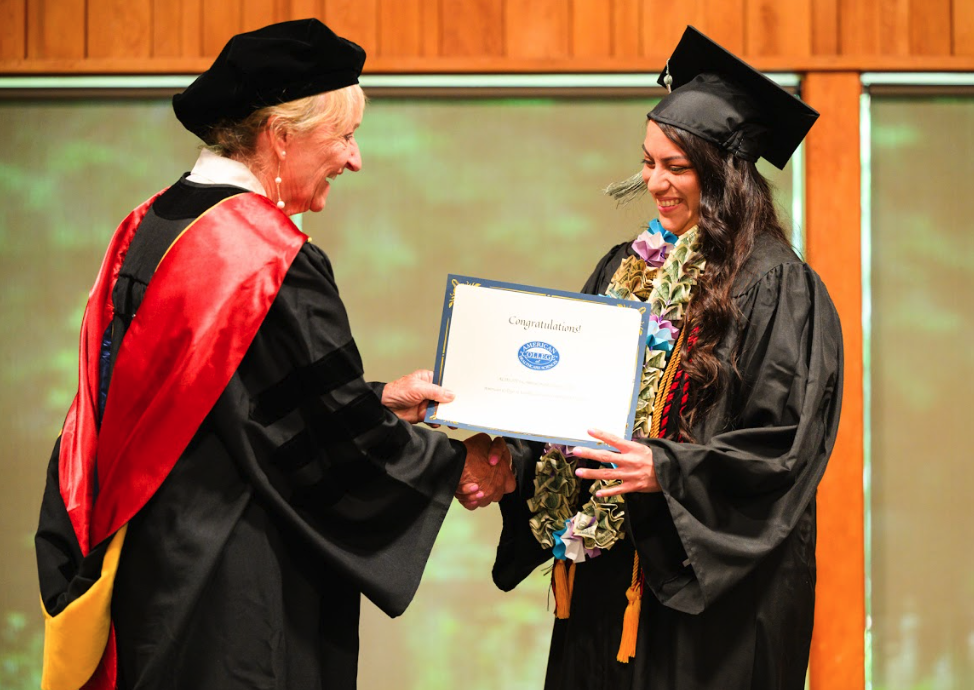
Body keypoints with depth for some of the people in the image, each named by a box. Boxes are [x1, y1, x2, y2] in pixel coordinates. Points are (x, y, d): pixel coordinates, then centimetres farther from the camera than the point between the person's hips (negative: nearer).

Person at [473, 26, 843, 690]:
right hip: (607, 571, 6)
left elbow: (784, 444, -15)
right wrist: (510, 463, -6)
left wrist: (667, 469, -26)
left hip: (716, 585, -6)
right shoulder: (627, 270, 11)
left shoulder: (776, 287, -9)